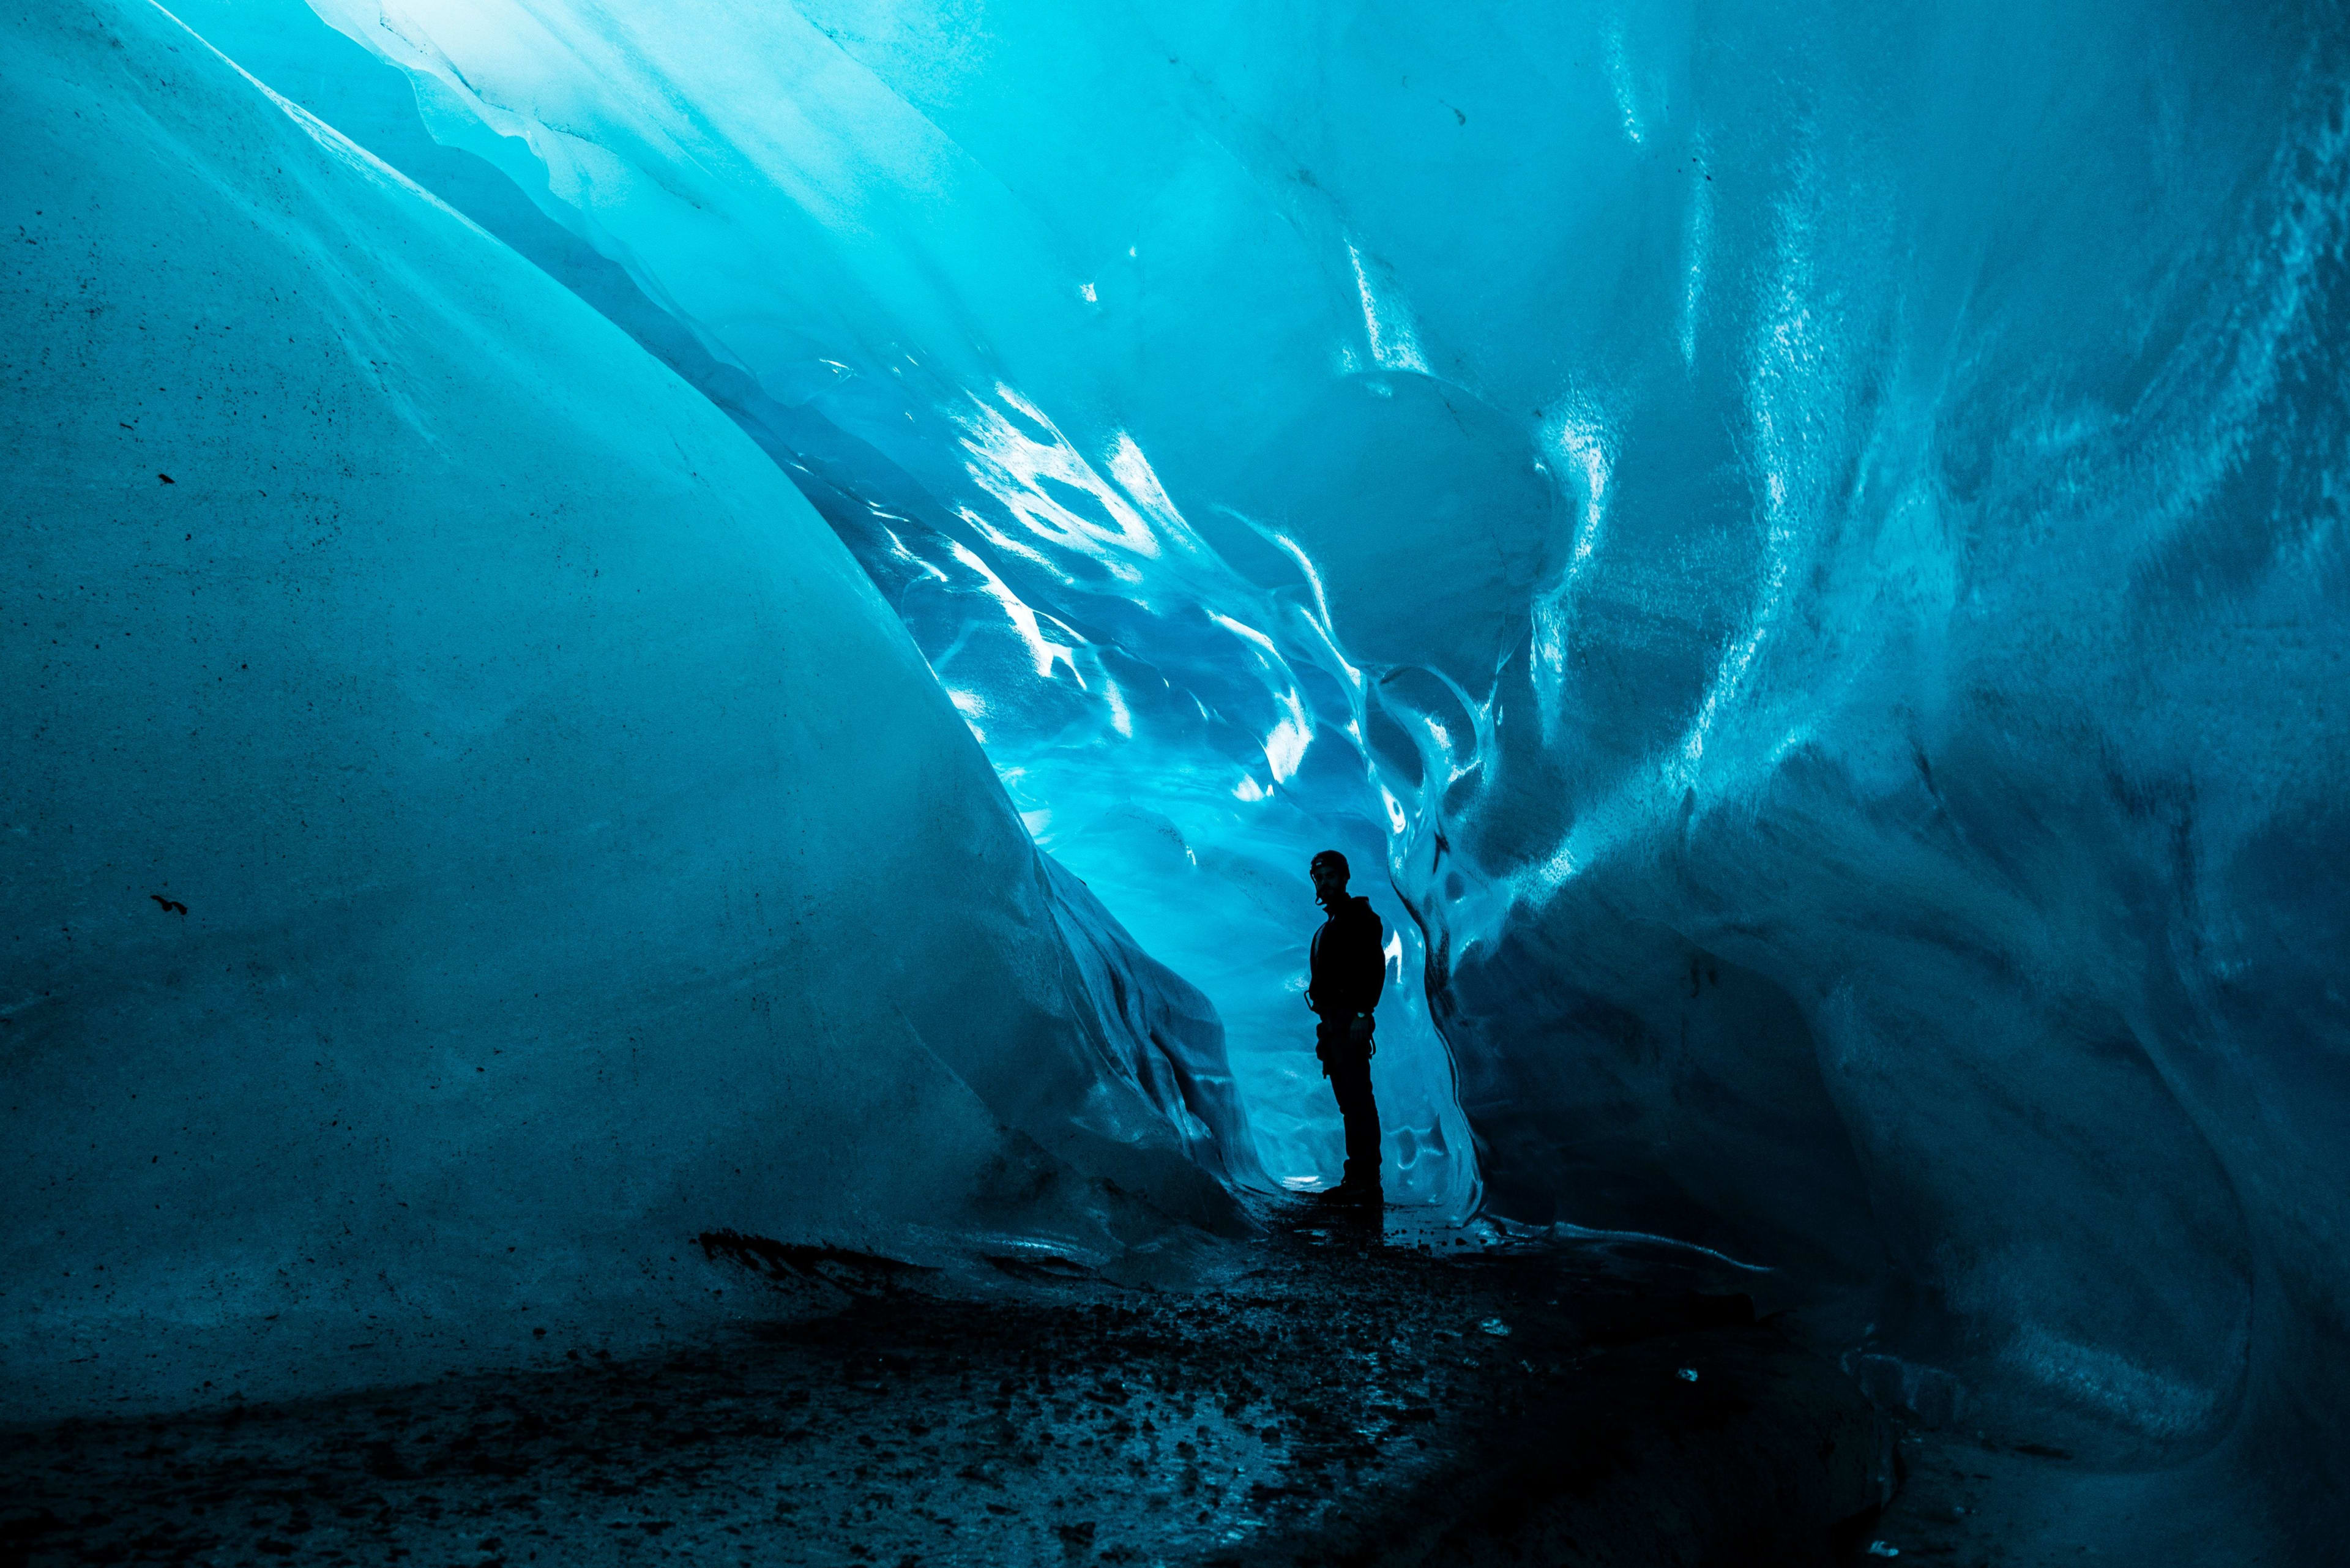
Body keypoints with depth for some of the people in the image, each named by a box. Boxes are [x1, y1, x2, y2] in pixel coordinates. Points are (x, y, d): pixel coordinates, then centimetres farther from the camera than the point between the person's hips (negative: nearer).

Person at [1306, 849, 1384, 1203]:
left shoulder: (1360, 916, -6)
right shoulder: (1331, 924, 22)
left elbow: (1375, 965, -17)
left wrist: (1363, 1013, -24)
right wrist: (1326, 1027, 18)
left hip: (1350, 1021, -10)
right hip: (1332, 1022, 10)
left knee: (1357, 1099, -12)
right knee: (1349, 1101, 10)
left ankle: (1368, 1181, -13)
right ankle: (1356, 1178, 13)